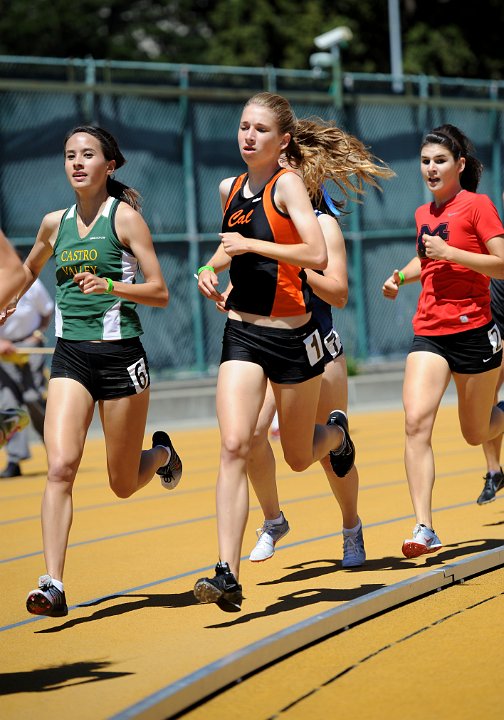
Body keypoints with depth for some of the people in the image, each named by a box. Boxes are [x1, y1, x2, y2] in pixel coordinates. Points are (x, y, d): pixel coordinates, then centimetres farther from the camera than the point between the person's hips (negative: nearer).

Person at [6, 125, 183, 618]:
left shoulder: (124, 216, -4)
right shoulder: (55, 224, 9)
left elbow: (160, 293, -7)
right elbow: (29, 269, 32)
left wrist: (110, 285, -21)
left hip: (120, 354, -3)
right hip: (71, 355, 3)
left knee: (123, 484, 8)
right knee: (60, 467, -17)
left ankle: (161, 453, 43)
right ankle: (52, 586, -19)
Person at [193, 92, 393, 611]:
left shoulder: (287, 184, -11)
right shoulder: (229, 189, 8)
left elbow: (318, 256, -24)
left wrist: (252, 244, -25)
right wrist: (212, 268, 7)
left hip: (293, 335, -4)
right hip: (242, 334, 4)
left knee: (298, 458, 11)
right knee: (234, 446, -15)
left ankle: (335, 434, 49)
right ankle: (227, 575, -19)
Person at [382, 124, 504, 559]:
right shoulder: (423, 214, 13)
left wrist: (449, 252, -19)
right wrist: (399, 277, 14)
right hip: (429, 332, 5)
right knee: (416, 421, -17)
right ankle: (424, 529, -20)